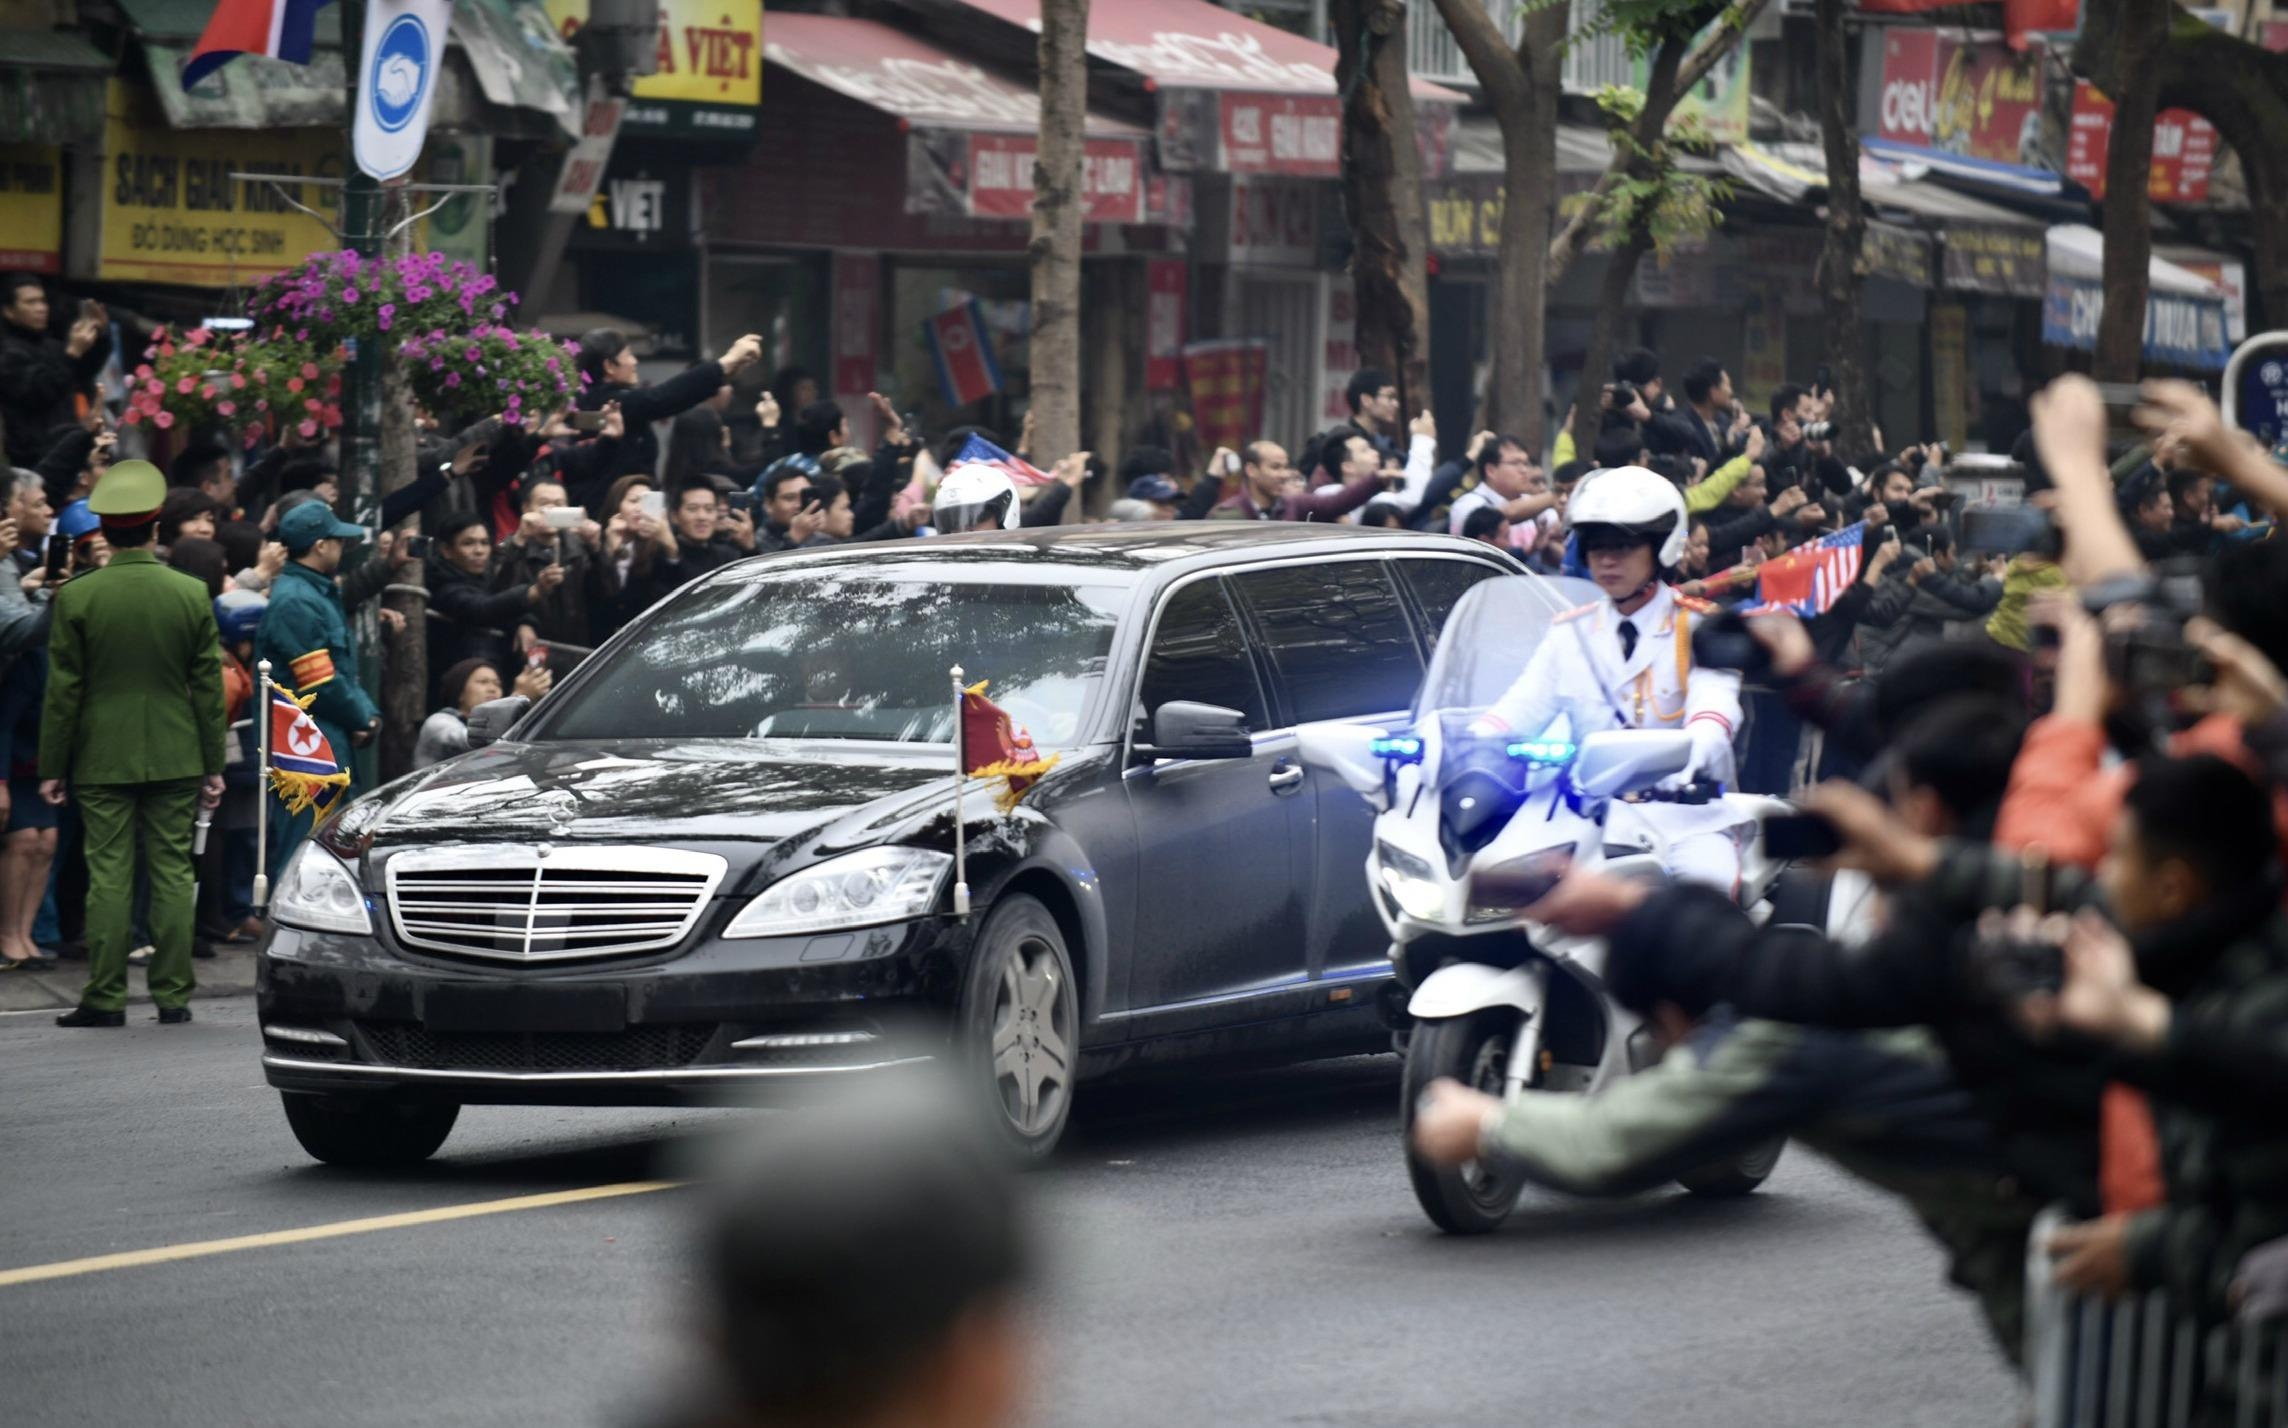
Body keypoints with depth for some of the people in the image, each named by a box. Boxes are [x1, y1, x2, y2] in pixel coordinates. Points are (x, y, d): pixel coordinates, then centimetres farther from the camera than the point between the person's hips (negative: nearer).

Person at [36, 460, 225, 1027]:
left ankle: (106, 997, 1)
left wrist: (51, 767, 2)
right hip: (175, 759, 1)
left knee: (108, 875, 1)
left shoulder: (75, 597, -7)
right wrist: (213, 764, 8)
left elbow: (62, 690, -4)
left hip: (101, 760, -1)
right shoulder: (192, 595, -2)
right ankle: (173, 994, 6)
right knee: (172, 873, 5)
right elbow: (208, 687, 2)